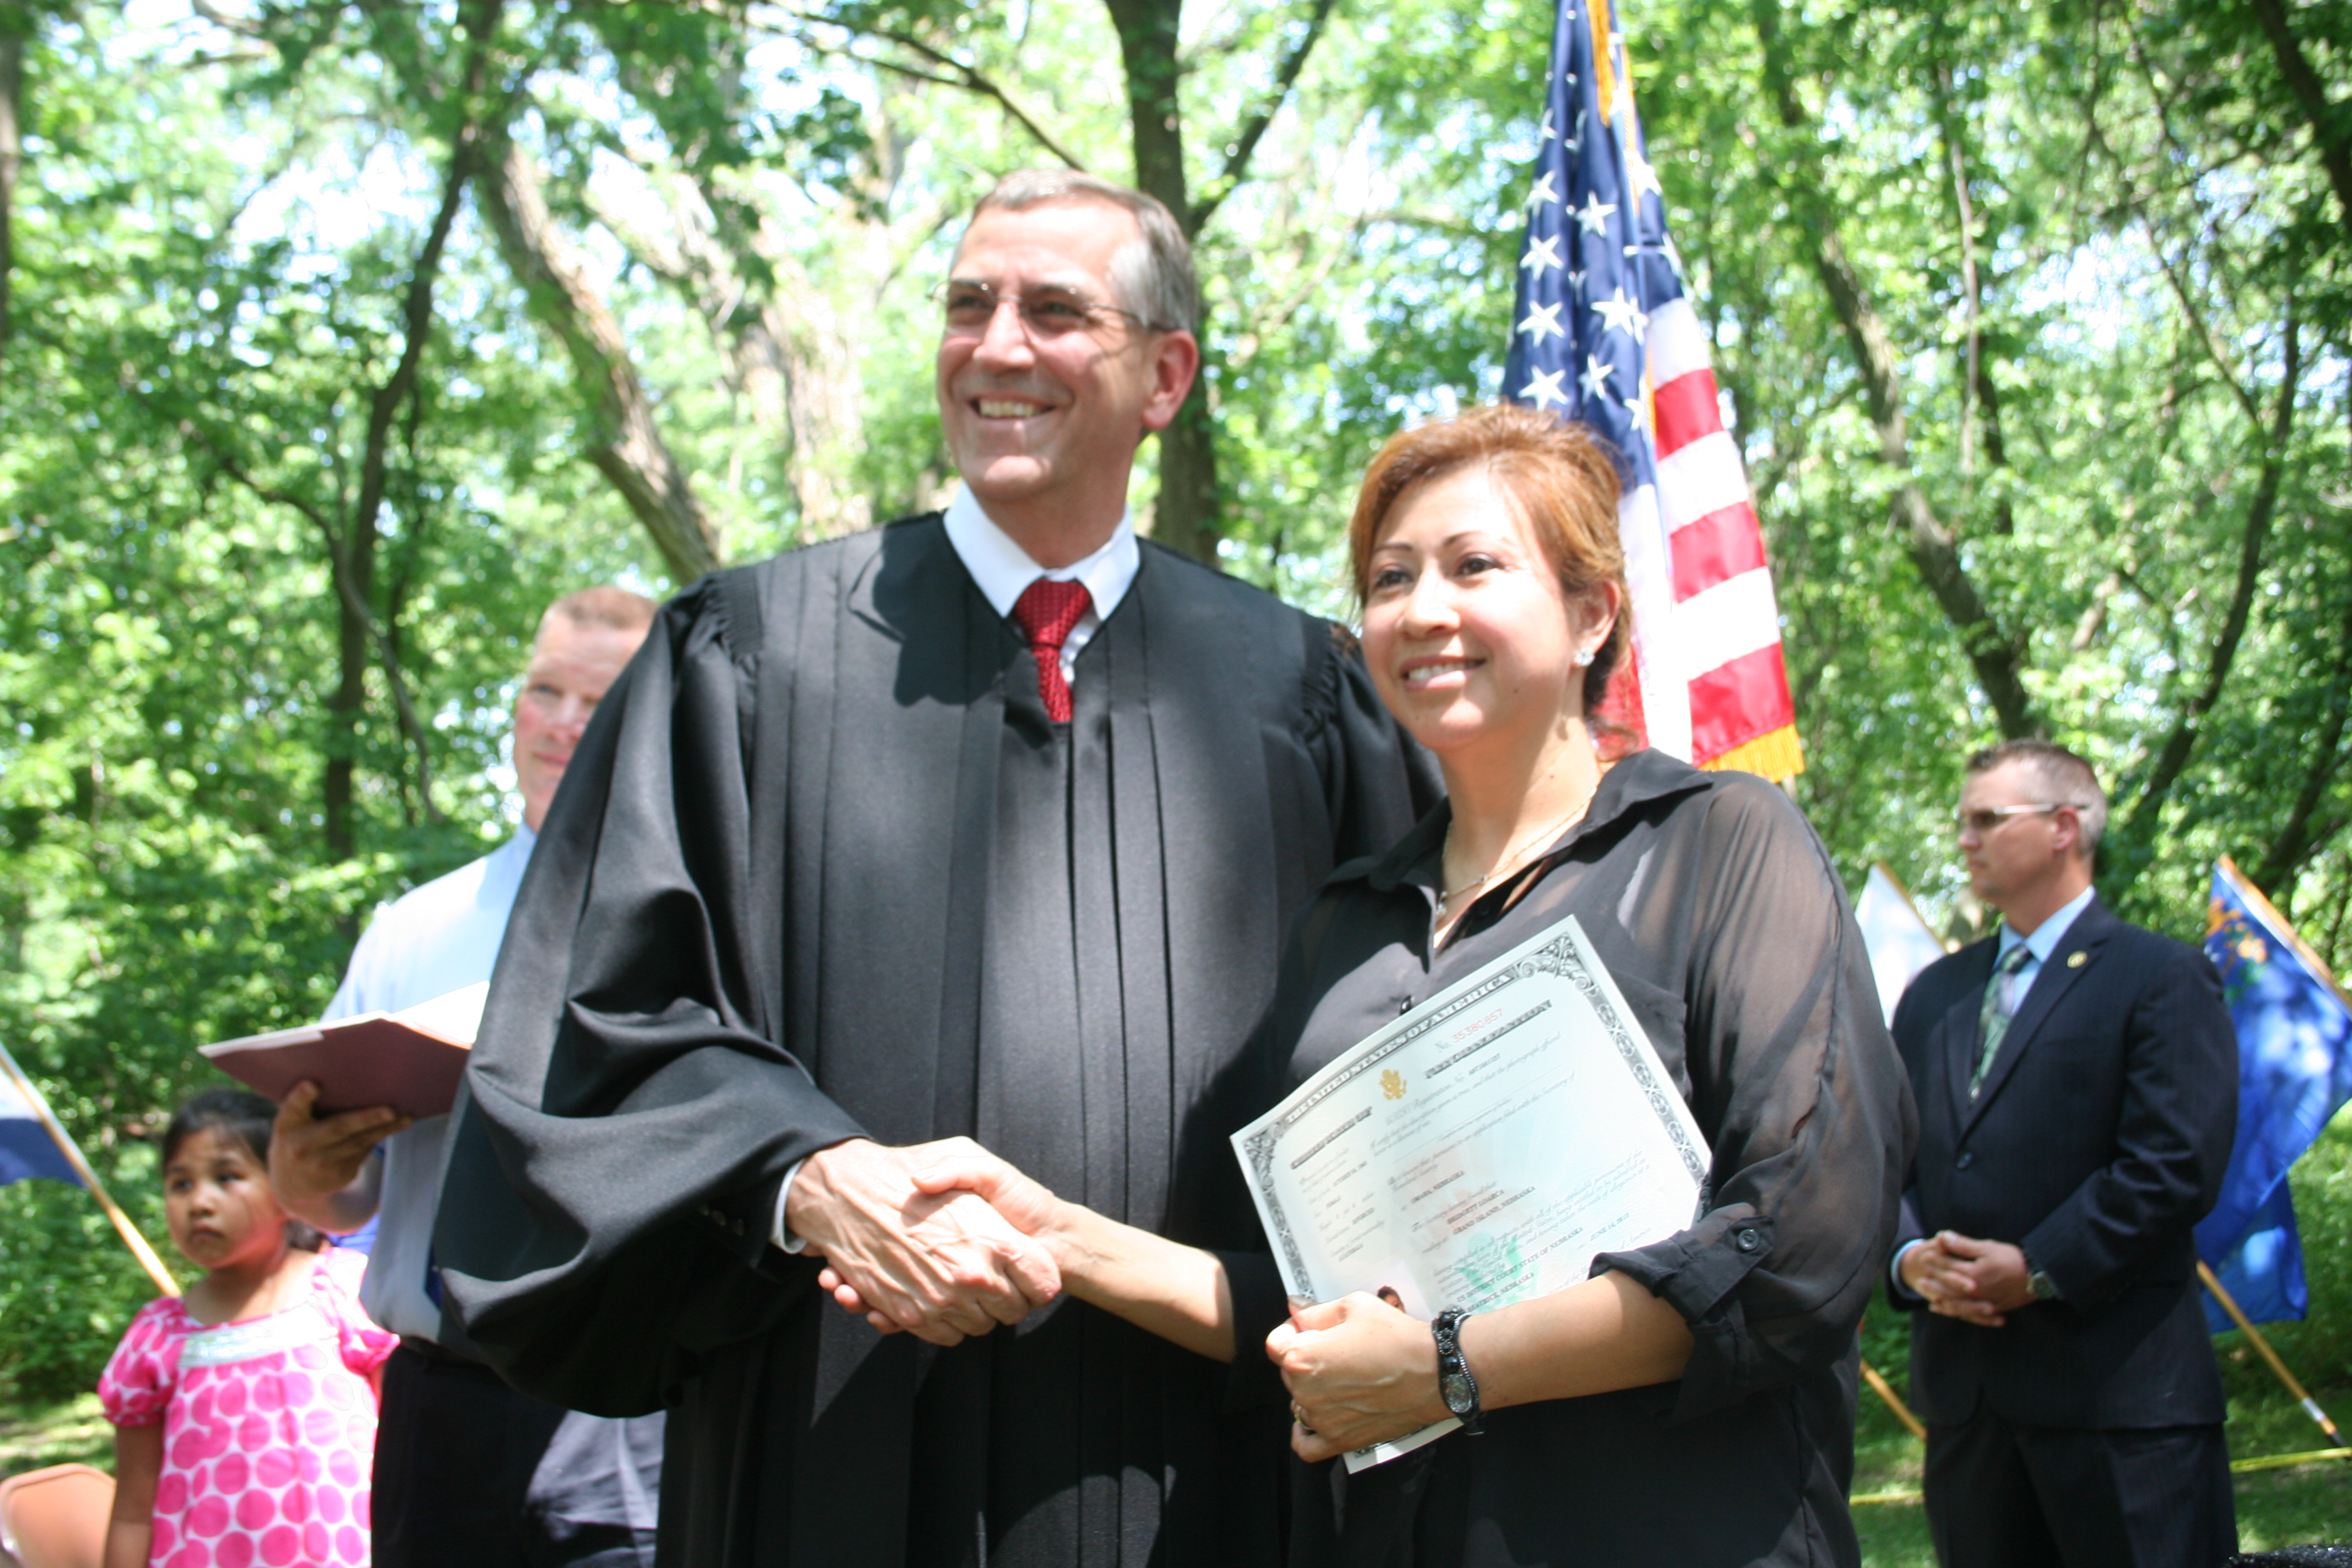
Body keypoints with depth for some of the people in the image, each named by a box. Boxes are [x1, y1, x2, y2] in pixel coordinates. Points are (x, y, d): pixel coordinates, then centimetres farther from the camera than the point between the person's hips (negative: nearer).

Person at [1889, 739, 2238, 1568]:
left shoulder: (2163, 978, -2)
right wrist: (1908, 1257, -5)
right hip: (1962, 1383, 6)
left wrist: (2037, 1270, -15)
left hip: (2118, 1382, -6)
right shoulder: (1934, 993, 18)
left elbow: (2176, 1165, -12)